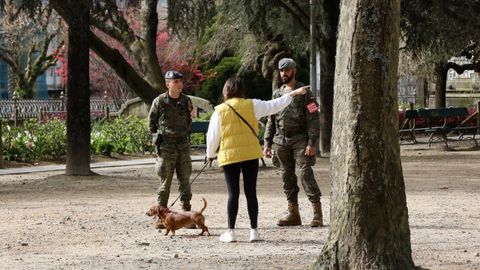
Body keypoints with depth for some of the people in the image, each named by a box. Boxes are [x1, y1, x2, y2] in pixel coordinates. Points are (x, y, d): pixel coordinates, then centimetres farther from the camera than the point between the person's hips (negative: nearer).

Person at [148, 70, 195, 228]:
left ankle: (187, 215, 10)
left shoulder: (186, 101, 4)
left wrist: (185, 135, 13)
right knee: (165, 181, -2)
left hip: (183, 145, 4)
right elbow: (151, 122, 4)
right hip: (166, 147, -4)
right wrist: (157, 137, 2)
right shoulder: (159, 102, -7)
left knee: (185, 180, 6)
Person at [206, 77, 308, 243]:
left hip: (229, 156, -1)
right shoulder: (251, 105, 0)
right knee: (251, 193, 6)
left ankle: (230, 232, 0)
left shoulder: (219, 111, -4)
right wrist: (292, 94, 20)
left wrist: (210, 154, 18)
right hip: (251, 154, 1)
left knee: (233, 193, 2)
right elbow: (274, 106, 8)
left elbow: (212, 136, 1)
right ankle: (254, 231, 7)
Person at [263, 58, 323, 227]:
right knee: (287, 177, 6)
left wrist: (312, 143, -16)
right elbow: (271, 121, 18)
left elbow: (313, 119, -8)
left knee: (306, 174, -12)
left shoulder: (304, 93, -3)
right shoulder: (277, 94, 14)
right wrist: (267, 143, 10)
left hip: (300, 140, -6)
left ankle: (317, 214, -11)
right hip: (281, 141, 6)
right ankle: (293, 214, 11)